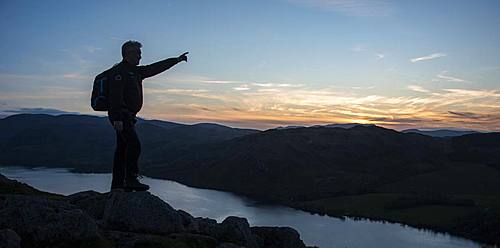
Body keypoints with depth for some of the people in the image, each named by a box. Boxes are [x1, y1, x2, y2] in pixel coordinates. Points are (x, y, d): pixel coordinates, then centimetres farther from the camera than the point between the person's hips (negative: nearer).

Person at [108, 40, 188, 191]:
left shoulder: (135, 71, 18)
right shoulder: (119, 71, -10)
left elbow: (156, 68, 23)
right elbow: (115, 95, -19)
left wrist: (177, 60, 24)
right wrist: (117, 118, -27)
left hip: (127, 116, 10)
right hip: (120, 116, -10)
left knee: (122, 149, 9)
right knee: (134, 145, -18)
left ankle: (117, 185, 12)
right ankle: (131, 180, -15)